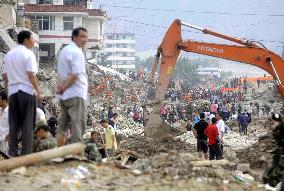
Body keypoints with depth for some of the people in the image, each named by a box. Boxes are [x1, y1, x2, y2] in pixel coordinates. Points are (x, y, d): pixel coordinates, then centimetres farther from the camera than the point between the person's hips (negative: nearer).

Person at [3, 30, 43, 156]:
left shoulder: (9, 55, 12)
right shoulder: (28, 54, -7)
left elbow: (5, 76, 12)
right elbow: (31, 75, -13)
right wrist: (38, 92, -10)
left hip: (12, 91, 5)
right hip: (27, 91, -5)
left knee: (13, 124, 7)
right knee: (28, 124, -2)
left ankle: (13, 153, 4)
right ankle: (26, 154, -4)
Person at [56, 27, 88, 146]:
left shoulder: (64, 50, 15)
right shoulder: (77, 52, -14)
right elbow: (75, 75, -22)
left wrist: (62, 86, 4)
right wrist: (64, 88, -11)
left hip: (64, 95, 9)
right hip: (76, 94, -9)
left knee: (63, 124, 12)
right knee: (78, 124, -7)